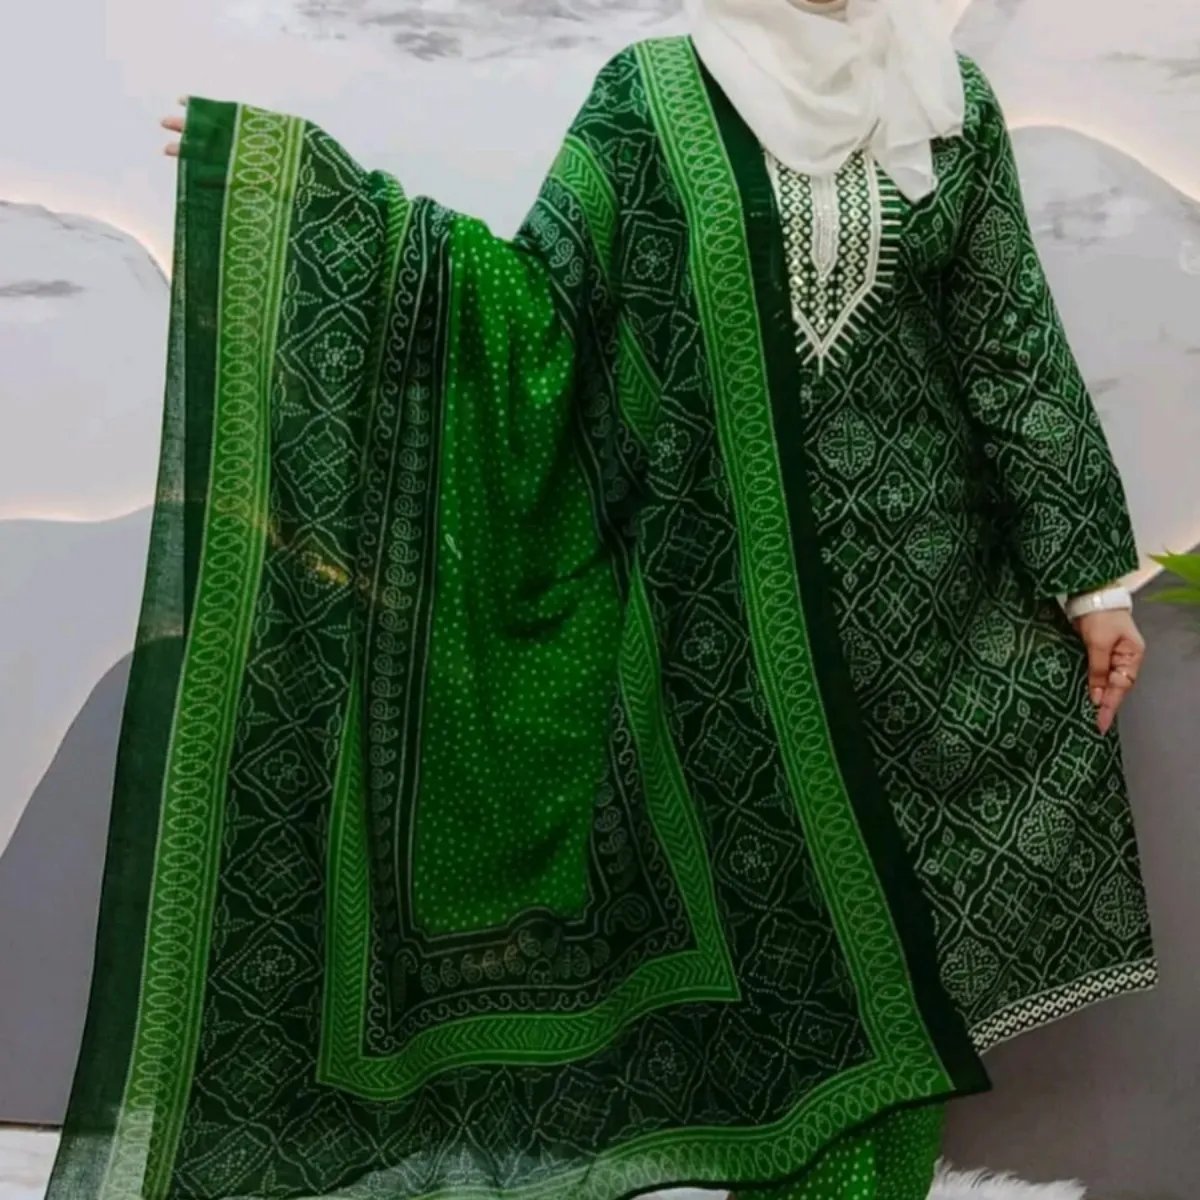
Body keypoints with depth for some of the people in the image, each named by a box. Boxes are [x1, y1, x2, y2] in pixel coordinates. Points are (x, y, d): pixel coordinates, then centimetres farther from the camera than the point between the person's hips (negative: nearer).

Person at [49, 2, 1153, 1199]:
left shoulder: (952, 99, 6)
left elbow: (1014, 350, 7)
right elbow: (540, 302, -6)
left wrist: (1089, 572, 7)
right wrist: (308, 184, -11)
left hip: (917, 580, 3)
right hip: (727, 587, -2)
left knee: (901, 916, 10)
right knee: (776, 900, 8)